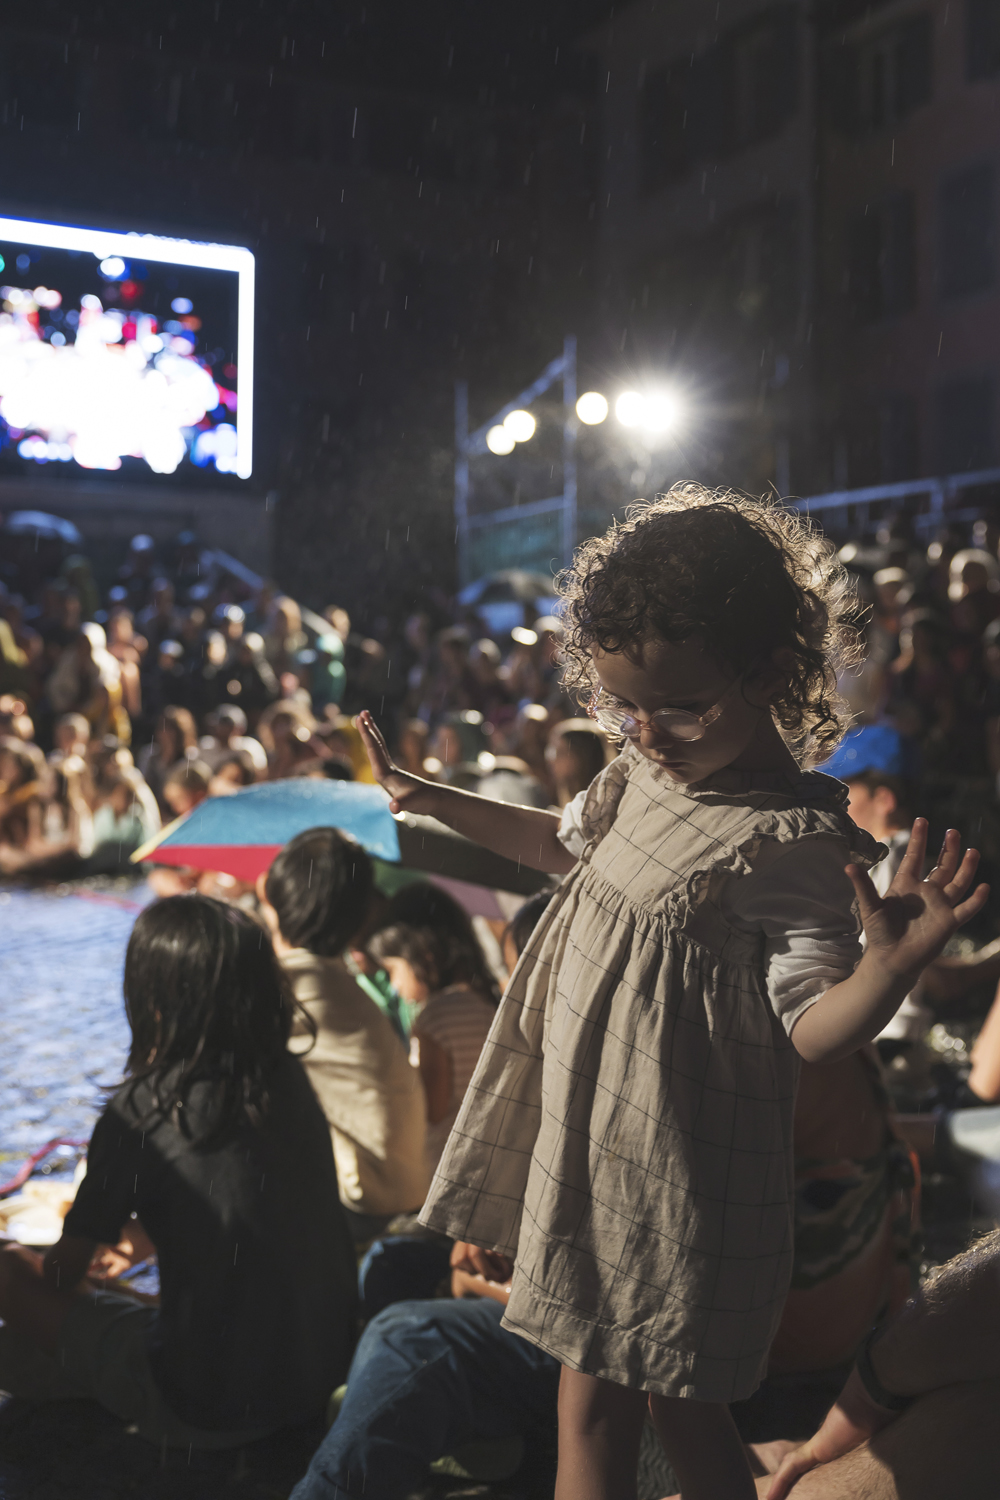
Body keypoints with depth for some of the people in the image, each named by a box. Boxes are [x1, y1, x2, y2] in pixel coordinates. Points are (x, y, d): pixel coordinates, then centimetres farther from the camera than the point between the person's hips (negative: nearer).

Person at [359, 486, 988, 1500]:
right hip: (590, 1134, 8)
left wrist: (892, 961, -43)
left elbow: (812, 1031, -22)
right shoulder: (644, 773, 2)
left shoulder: (792, 839, -22)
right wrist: (425, 800, 25)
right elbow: (569, 843, 23)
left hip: (677, 1169, -8)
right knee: (588, 1394, 20)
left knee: (674, 1400, 7)